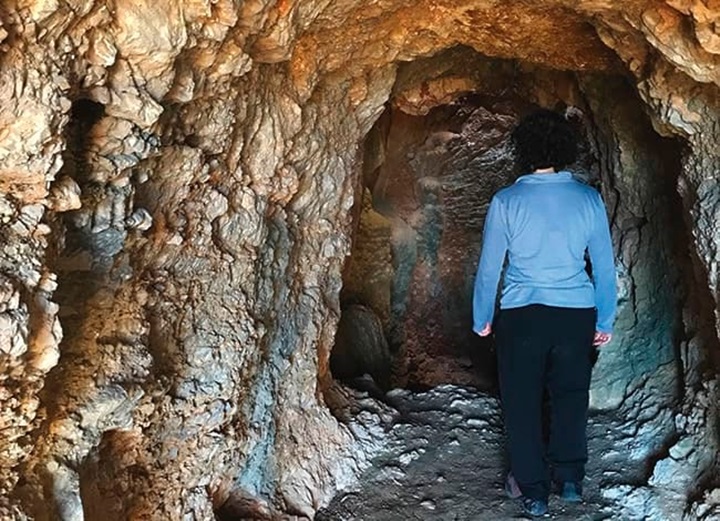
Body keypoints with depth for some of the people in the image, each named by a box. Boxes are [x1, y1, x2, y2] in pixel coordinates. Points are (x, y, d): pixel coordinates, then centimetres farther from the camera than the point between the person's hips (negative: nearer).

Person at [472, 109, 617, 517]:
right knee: (570, 395, 20)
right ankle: (570, 478, 27)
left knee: (523, 401, 11)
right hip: (576, 312, 2)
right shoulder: (589, 199, -4)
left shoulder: (507, 201, -9)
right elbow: (604, 266, 1)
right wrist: (605, 321, 13)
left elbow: (490, 266, -4)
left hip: (522, 314, -2)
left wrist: (482, 319, 9)